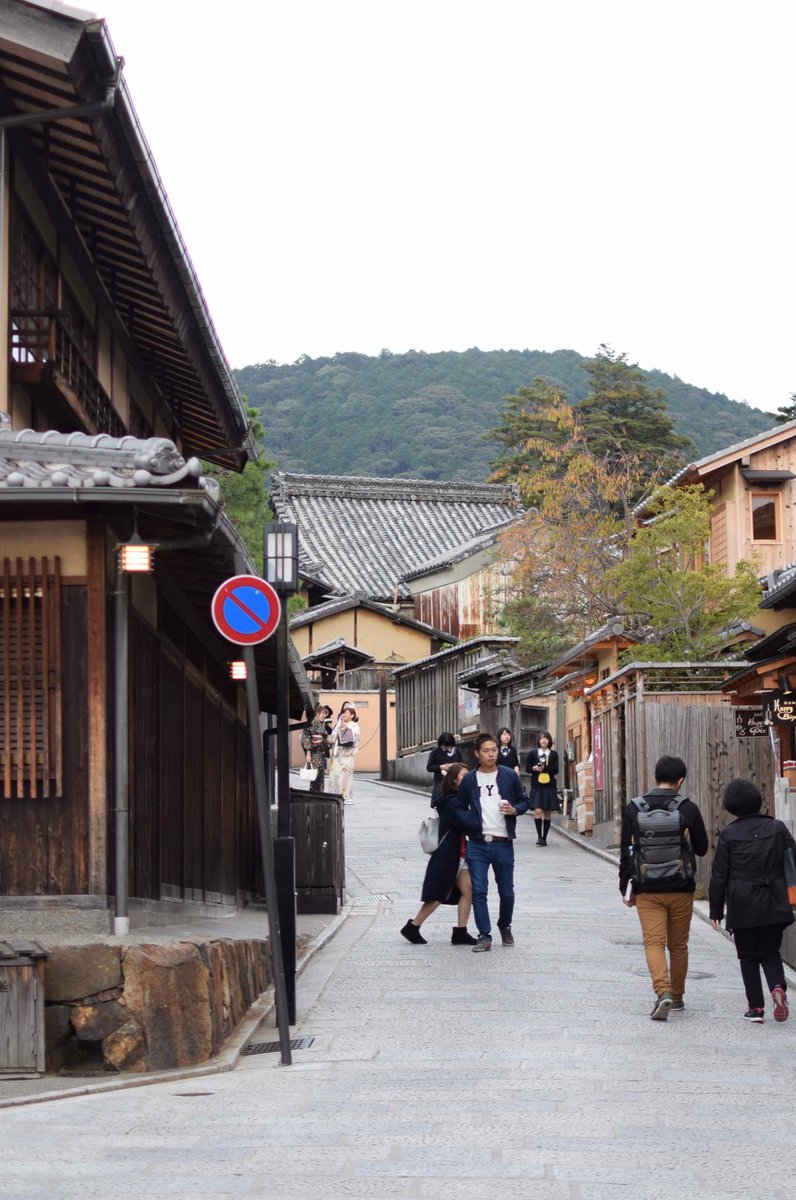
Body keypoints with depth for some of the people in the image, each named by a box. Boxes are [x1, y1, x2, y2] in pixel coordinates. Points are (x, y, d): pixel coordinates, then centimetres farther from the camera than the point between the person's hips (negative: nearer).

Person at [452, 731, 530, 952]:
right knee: (478, 891, -5)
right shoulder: (469, 780, 4)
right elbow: (459, 808, 10)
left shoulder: (509, 776, 3)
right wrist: (469, 821, -10)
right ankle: (484, 936, 2)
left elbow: (524, 801, 11)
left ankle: (505, 926, 32)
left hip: (503, 843, 0)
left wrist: (514, 810, -11)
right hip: (478, 843, 0)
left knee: (506, 892, 8)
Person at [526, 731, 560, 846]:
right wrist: (534, 768, -15)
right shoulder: (532, 753, 6)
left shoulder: (554, 754, 6)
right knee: (538, 811, -14)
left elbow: (555, 770, -1)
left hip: (549, 786, 1)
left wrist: (544, 768, -17)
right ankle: (539, 836, -8)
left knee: (547, 813, 5)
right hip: (537, 787, -1)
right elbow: (527, 769, 6)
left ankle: (544, 838, 13)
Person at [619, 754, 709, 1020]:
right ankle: (677, 996, 25)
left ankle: (663, 991, -24)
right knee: (678, 946, 14)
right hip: (681, 889, 0)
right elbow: (702, 848, 3)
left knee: (653, 942, -4)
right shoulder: (688, 809, -6)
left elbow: (625, 852, 2)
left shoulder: (634, 809, -2)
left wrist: (626, 888, 10)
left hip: (647, 891, 0)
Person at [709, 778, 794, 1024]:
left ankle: (755, 1007, 4)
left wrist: (715, 911, 5)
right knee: (770, 953, 14)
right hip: (773, 905, 2)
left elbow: (719, 876, -2)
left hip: (742, 907, -2)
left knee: (748, 957, 10)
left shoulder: (728, 835, -5)